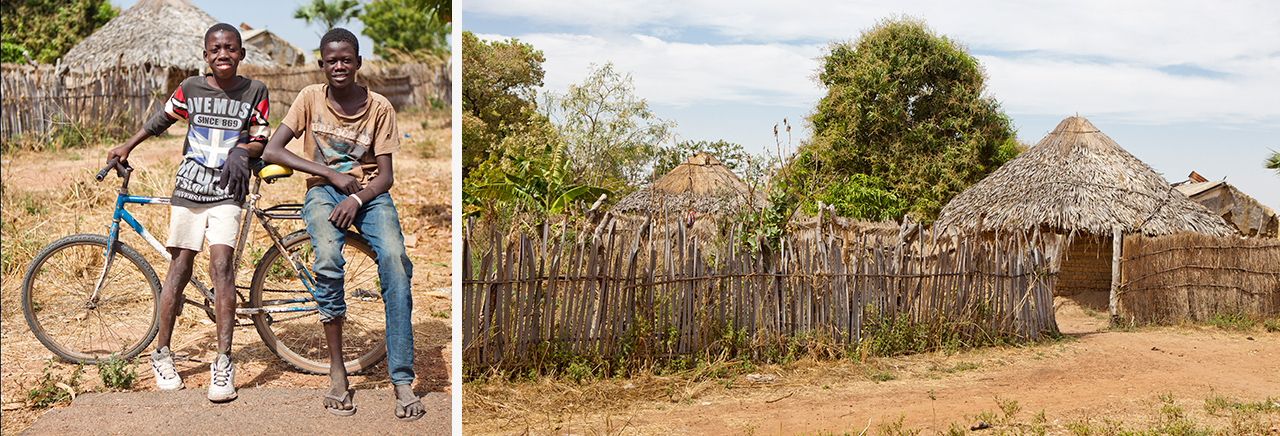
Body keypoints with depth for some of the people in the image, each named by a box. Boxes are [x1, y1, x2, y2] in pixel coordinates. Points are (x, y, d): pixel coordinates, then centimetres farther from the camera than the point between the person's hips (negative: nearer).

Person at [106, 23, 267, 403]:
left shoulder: (254, 92, 2)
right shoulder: (190, 89, 4)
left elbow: (260, 139, 5)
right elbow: (161, 119, 20)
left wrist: (242, 150, -15)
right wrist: (127, 147, 24)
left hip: (227, 192, -1)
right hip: (188, 188, 2)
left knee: (221, 261, -17)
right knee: (180, 265, 3)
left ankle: (223, 363, -16)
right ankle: (162, 353, 18)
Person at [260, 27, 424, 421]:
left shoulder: (379, 107, 1)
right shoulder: (310, 98, 2)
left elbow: (385, 175, -1)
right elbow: (271, 151, -5)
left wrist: (356, 198, -22)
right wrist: (330, 173, -14)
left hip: (368, 193, 0)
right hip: (323, 190, 0)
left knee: (394, 257, -30)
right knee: (328, 258, -33)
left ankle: (402, 379, -28)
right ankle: (337, 369, -19)